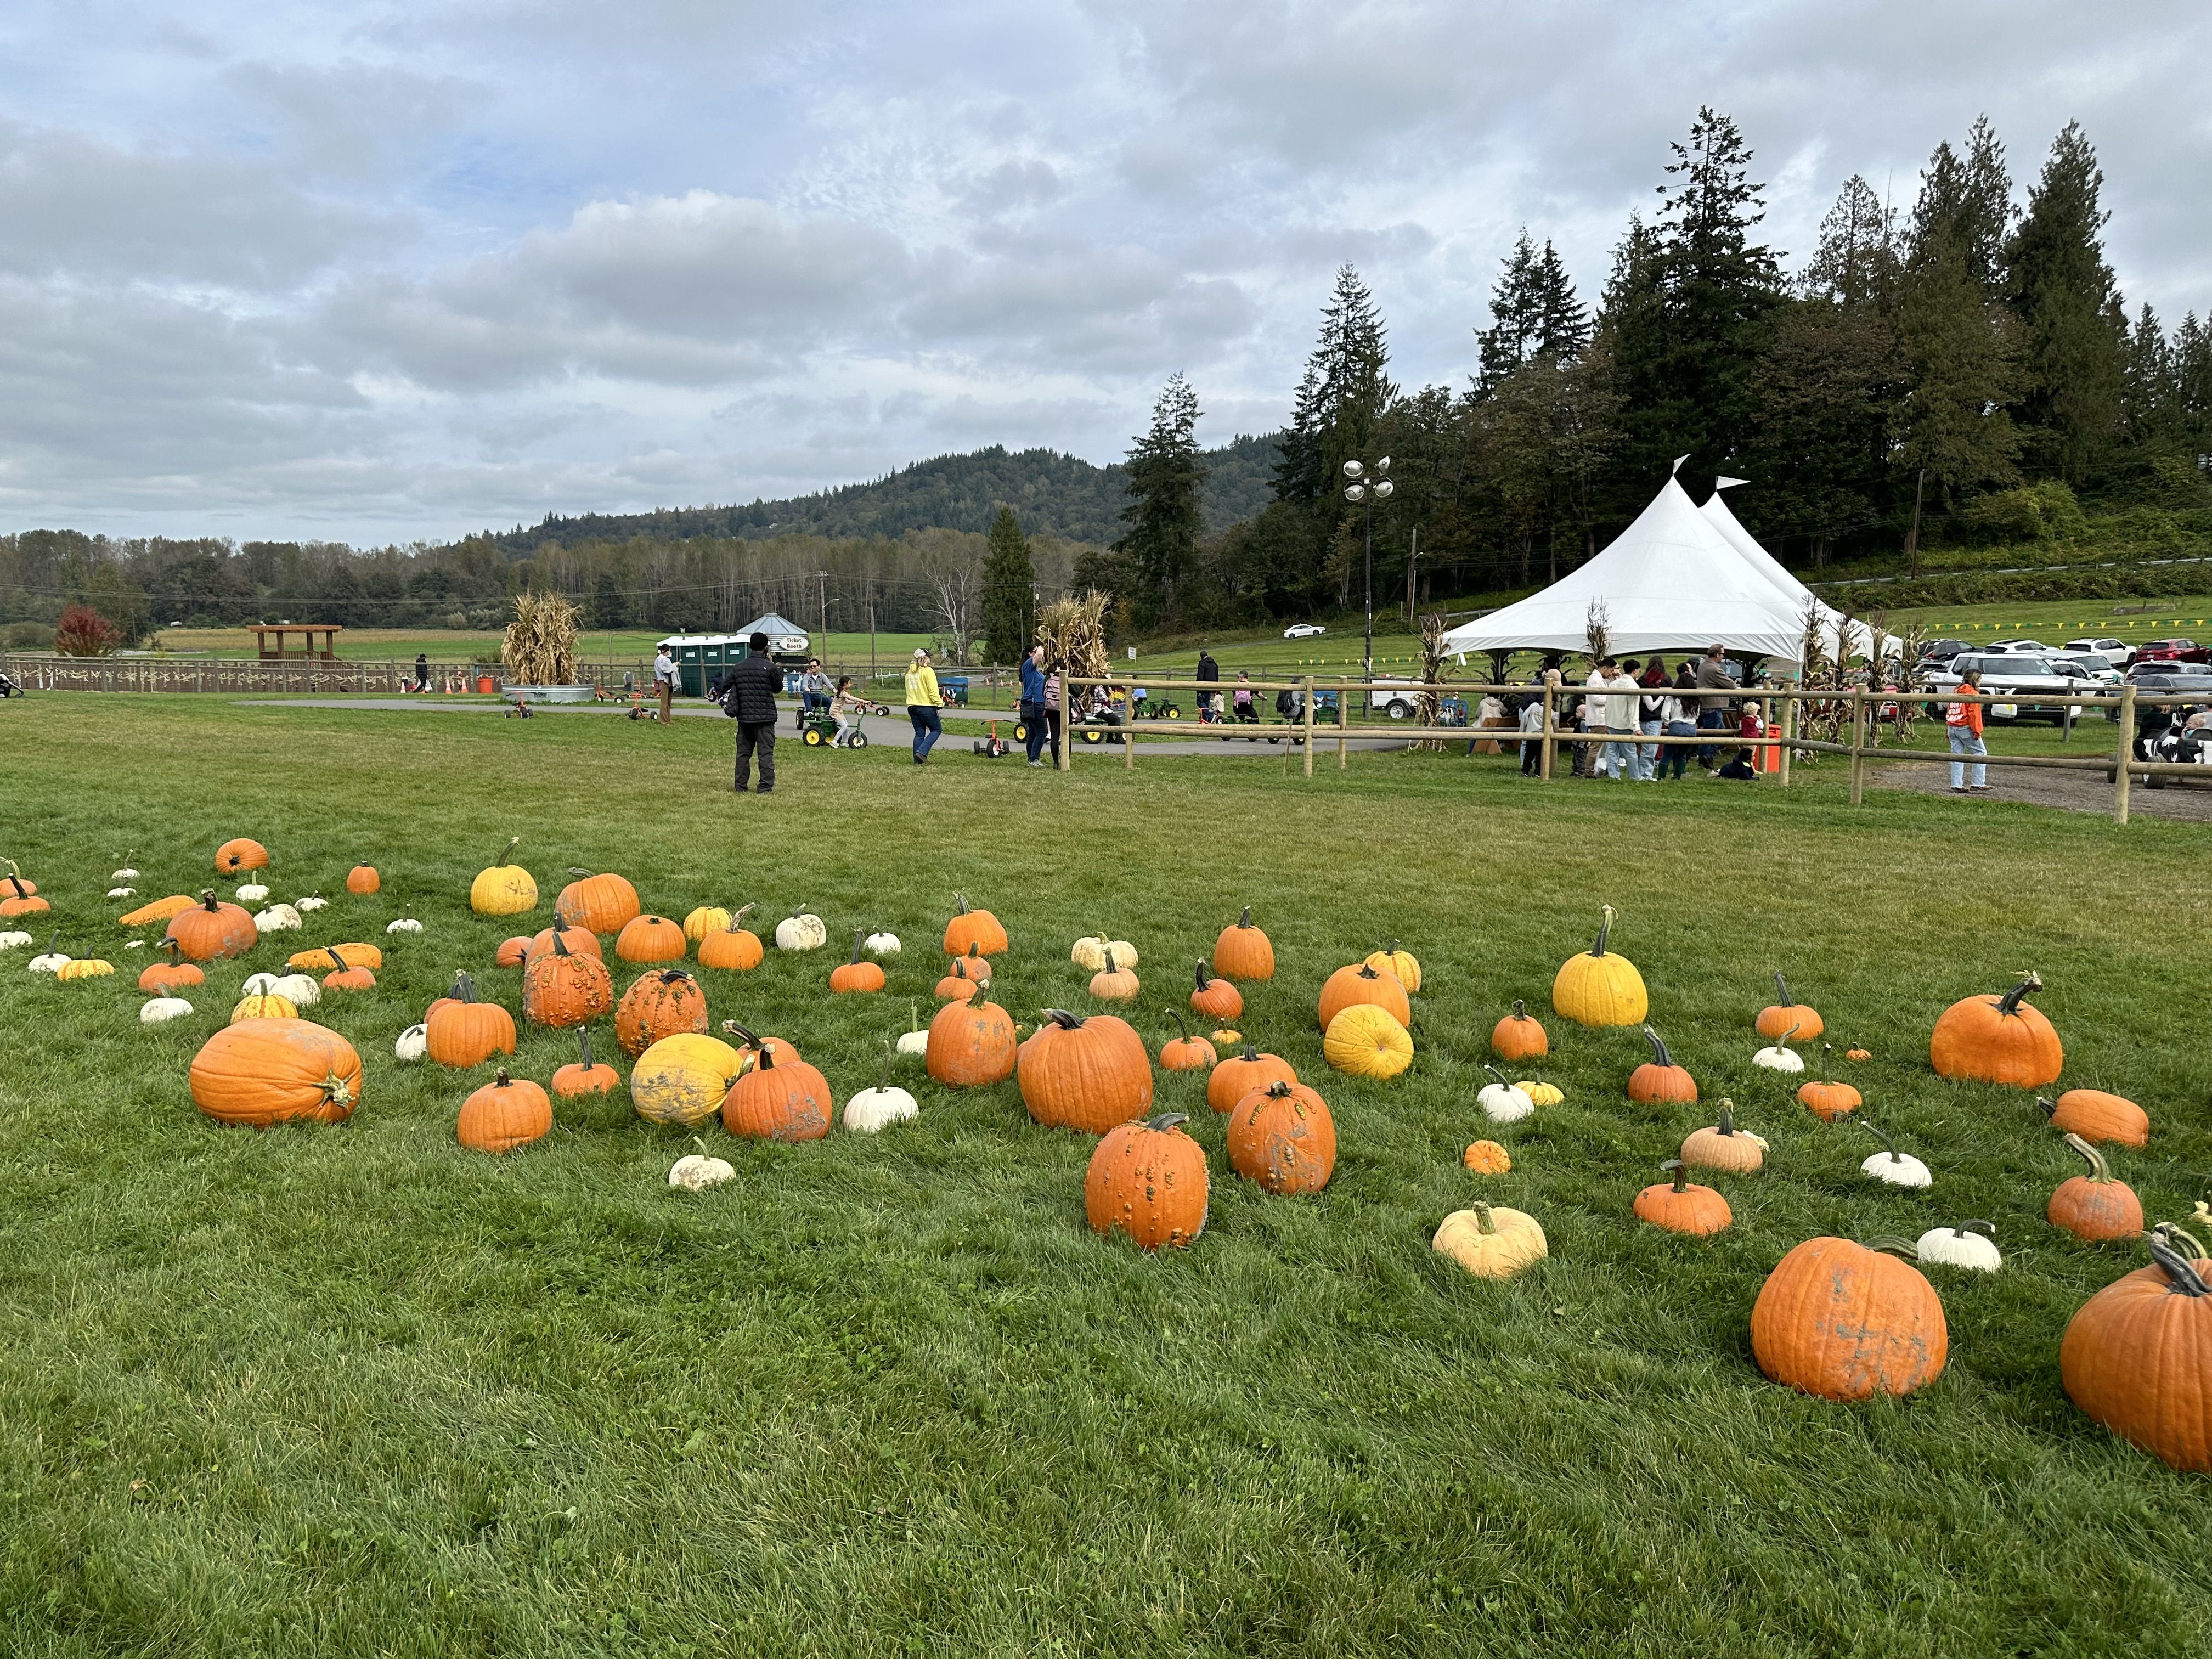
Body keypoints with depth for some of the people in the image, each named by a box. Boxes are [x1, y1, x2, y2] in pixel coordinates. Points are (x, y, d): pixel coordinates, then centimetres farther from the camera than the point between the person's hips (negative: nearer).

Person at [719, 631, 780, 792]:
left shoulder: (738, 668, 5)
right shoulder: (770, 667, -10)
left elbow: (724, 686, 9)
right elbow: (777, 688, 3)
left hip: (744, 717, 5)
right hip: (765, 718, -4)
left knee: (743, 752, 12)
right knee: (766, 753, 0)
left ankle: (741, 786, 15)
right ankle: (765, 787, -2)